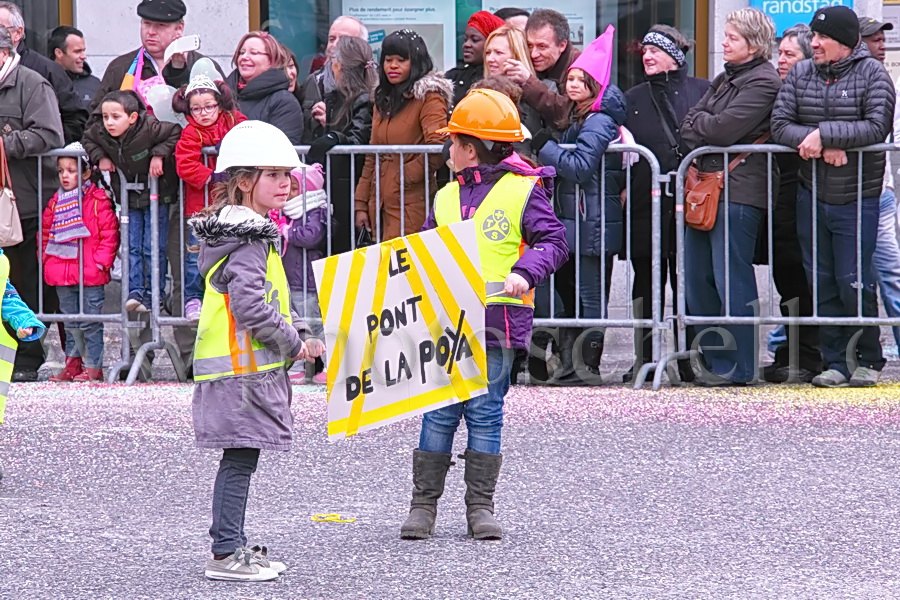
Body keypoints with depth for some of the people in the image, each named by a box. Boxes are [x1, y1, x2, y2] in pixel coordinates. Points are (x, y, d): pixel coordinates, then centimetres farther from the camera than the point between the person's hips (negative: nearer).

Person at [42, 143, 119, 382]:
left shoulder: (98, 201, -7)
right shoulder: (56, 202, 9)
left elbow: (109, 235, -8)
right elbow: (46, 232, 17)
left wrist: (101, 261, -14)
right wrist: (46, 259, 6)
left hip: (90, 274, -6)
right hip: (61, 274, 6)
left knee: (90, 322, -1)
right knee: (70, 321, 13)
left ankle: (93, 366, 5)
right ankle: (72, 364, 20)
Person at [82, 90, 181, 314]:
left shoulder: (150, 129, -25)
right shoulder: (101, 133, -10)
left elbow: (175, 133, -15)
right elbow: (88, 140, 11)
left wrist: (159, 154, -24)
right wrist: (100, 157, -6)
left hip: (156, 195, -4)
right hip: (129, 198, 4)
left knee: (153, 249, -1)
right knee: (132, 247, 1)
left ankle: (152, 295, 6)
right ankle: (135, 292, 3)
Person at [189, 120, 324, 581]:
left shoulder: (250, 232, 17)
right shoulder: (249, 241, -16)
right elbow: (250, 306, -24)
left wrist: (297, 336, 13)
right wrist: (293, 343, -12)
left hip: (242, 366, 10)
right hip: (244, 368, -10)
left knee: (241, 459, 14)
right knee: (240, 457, -7)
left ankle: (233, 545, 21)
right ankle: (225, 555, -4)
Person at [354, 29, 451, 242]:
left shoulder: (429, 97, -6)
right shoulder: (383, 99, 18)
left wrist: (405, 177, -10)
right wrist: (361, 204, 14)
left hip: (411, 206, -7)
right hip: (381, 204, 7)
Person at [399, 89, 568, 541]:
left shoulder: (523, 191, 1)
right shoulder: (446, 198, 17)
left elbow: (553, 241, -4)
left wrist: (524, 272, -21)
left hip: (497, 319, -4)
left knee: (485, 411, 0)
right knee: (439, 412, 1)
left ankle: (480, 507, 7)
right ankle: (423, 504, 7)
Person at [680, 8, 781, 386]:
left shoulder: (763, 82, -8)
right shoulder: (724, 79, 20)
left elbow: (724, 129, -18)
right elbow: (689, 126, 14)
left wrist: (700, 124, 1)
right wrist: (709, 131, -6)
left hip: (739, 190, -9)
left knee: (731, 282, -7)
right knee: (697, 280, 9)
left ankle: (736, 368, -2)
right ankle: (713, 362, 16)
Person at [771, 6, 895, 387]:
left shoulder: (872, 74, -5)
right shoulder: (800, 74, 5)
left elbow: (877, 127, -17)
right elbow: (779, 126, -3)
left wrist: (823, 134, -21)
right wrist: (821, 146, -18)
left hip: (857, 200, -4)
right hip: (811, 196, 4)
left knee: (854, 282, -4)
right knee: (822, 282, 5)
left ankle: (868, 359, 14)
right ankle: (835, 362, 13)